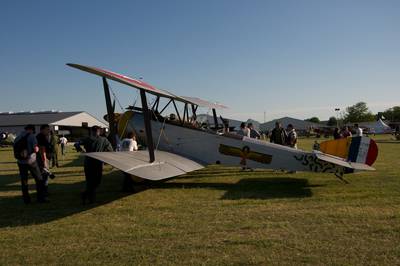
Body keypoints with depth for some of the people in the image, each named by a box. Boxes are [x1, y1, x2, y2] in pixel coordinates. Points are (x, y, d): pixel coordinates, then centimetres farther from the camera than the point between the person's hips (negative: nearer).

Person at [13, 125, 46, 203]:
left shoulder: (17, 138, 11)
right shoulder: (31, 136, -8)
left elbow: (15, 153, 13)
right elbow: (35, 149, -17)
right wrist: (37, 148, 3)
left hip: (20, 162, 5)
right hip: (31, 161, -5)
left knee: (24, 181, 13)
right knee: (39, 179, 6)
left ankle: (26, 199, 16)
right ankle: (41, 198, 7)